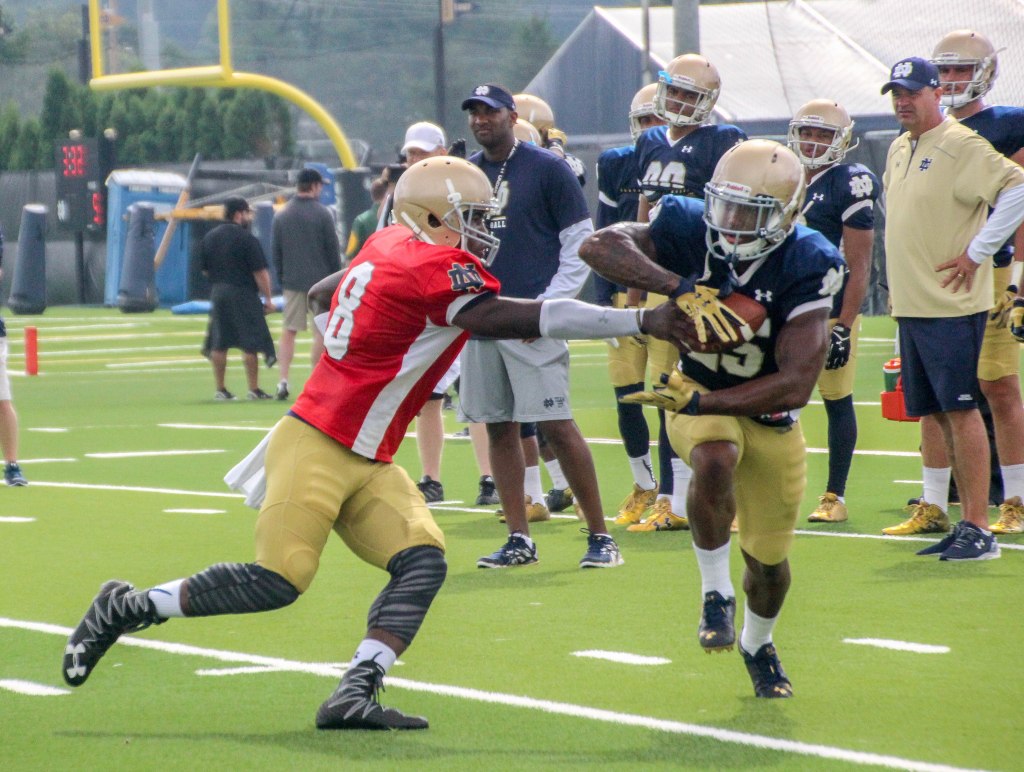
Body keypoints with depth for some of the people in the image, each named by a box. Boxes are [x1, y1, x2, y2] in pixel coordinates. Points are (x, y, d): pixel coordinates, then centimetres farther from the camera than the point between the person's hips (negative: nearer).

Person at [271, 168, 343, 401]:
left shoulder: (281, 216, 5)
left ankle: (283, 380, -6)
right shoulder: (322, 214, -7)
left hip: (292, 282, 3)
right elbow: (333, 251, -5)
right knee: (321, 333, 3)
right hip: (319, 281, -3)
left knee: (288, 332, 6)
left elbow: (275, 253, 9)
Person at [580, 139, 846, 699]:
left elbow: (796, 385, -29)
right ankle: (715, 594, -16)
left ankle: (757, 644, 46)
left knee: (768, 558, 11)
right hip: (699, 399, 0)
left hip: (769, 415, 0)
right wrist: (682, 287, -45)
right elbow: (599, 246, -34)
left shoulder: (805, 266, -26)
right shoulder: (691, 228, -21)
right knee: (715, 462, -37)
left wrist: (698, 402, -32)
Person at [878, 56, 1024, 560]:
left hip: (952, 306, -9)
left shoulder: (962, 146, -12)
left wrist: (976, 253, -17)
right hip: (910, 304, 9)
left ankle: (978, 531, -8)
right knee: (937, 413, 10)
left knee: (960, 409, -9)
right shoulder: (899, 150, 15)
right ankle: (966, 517, 16)